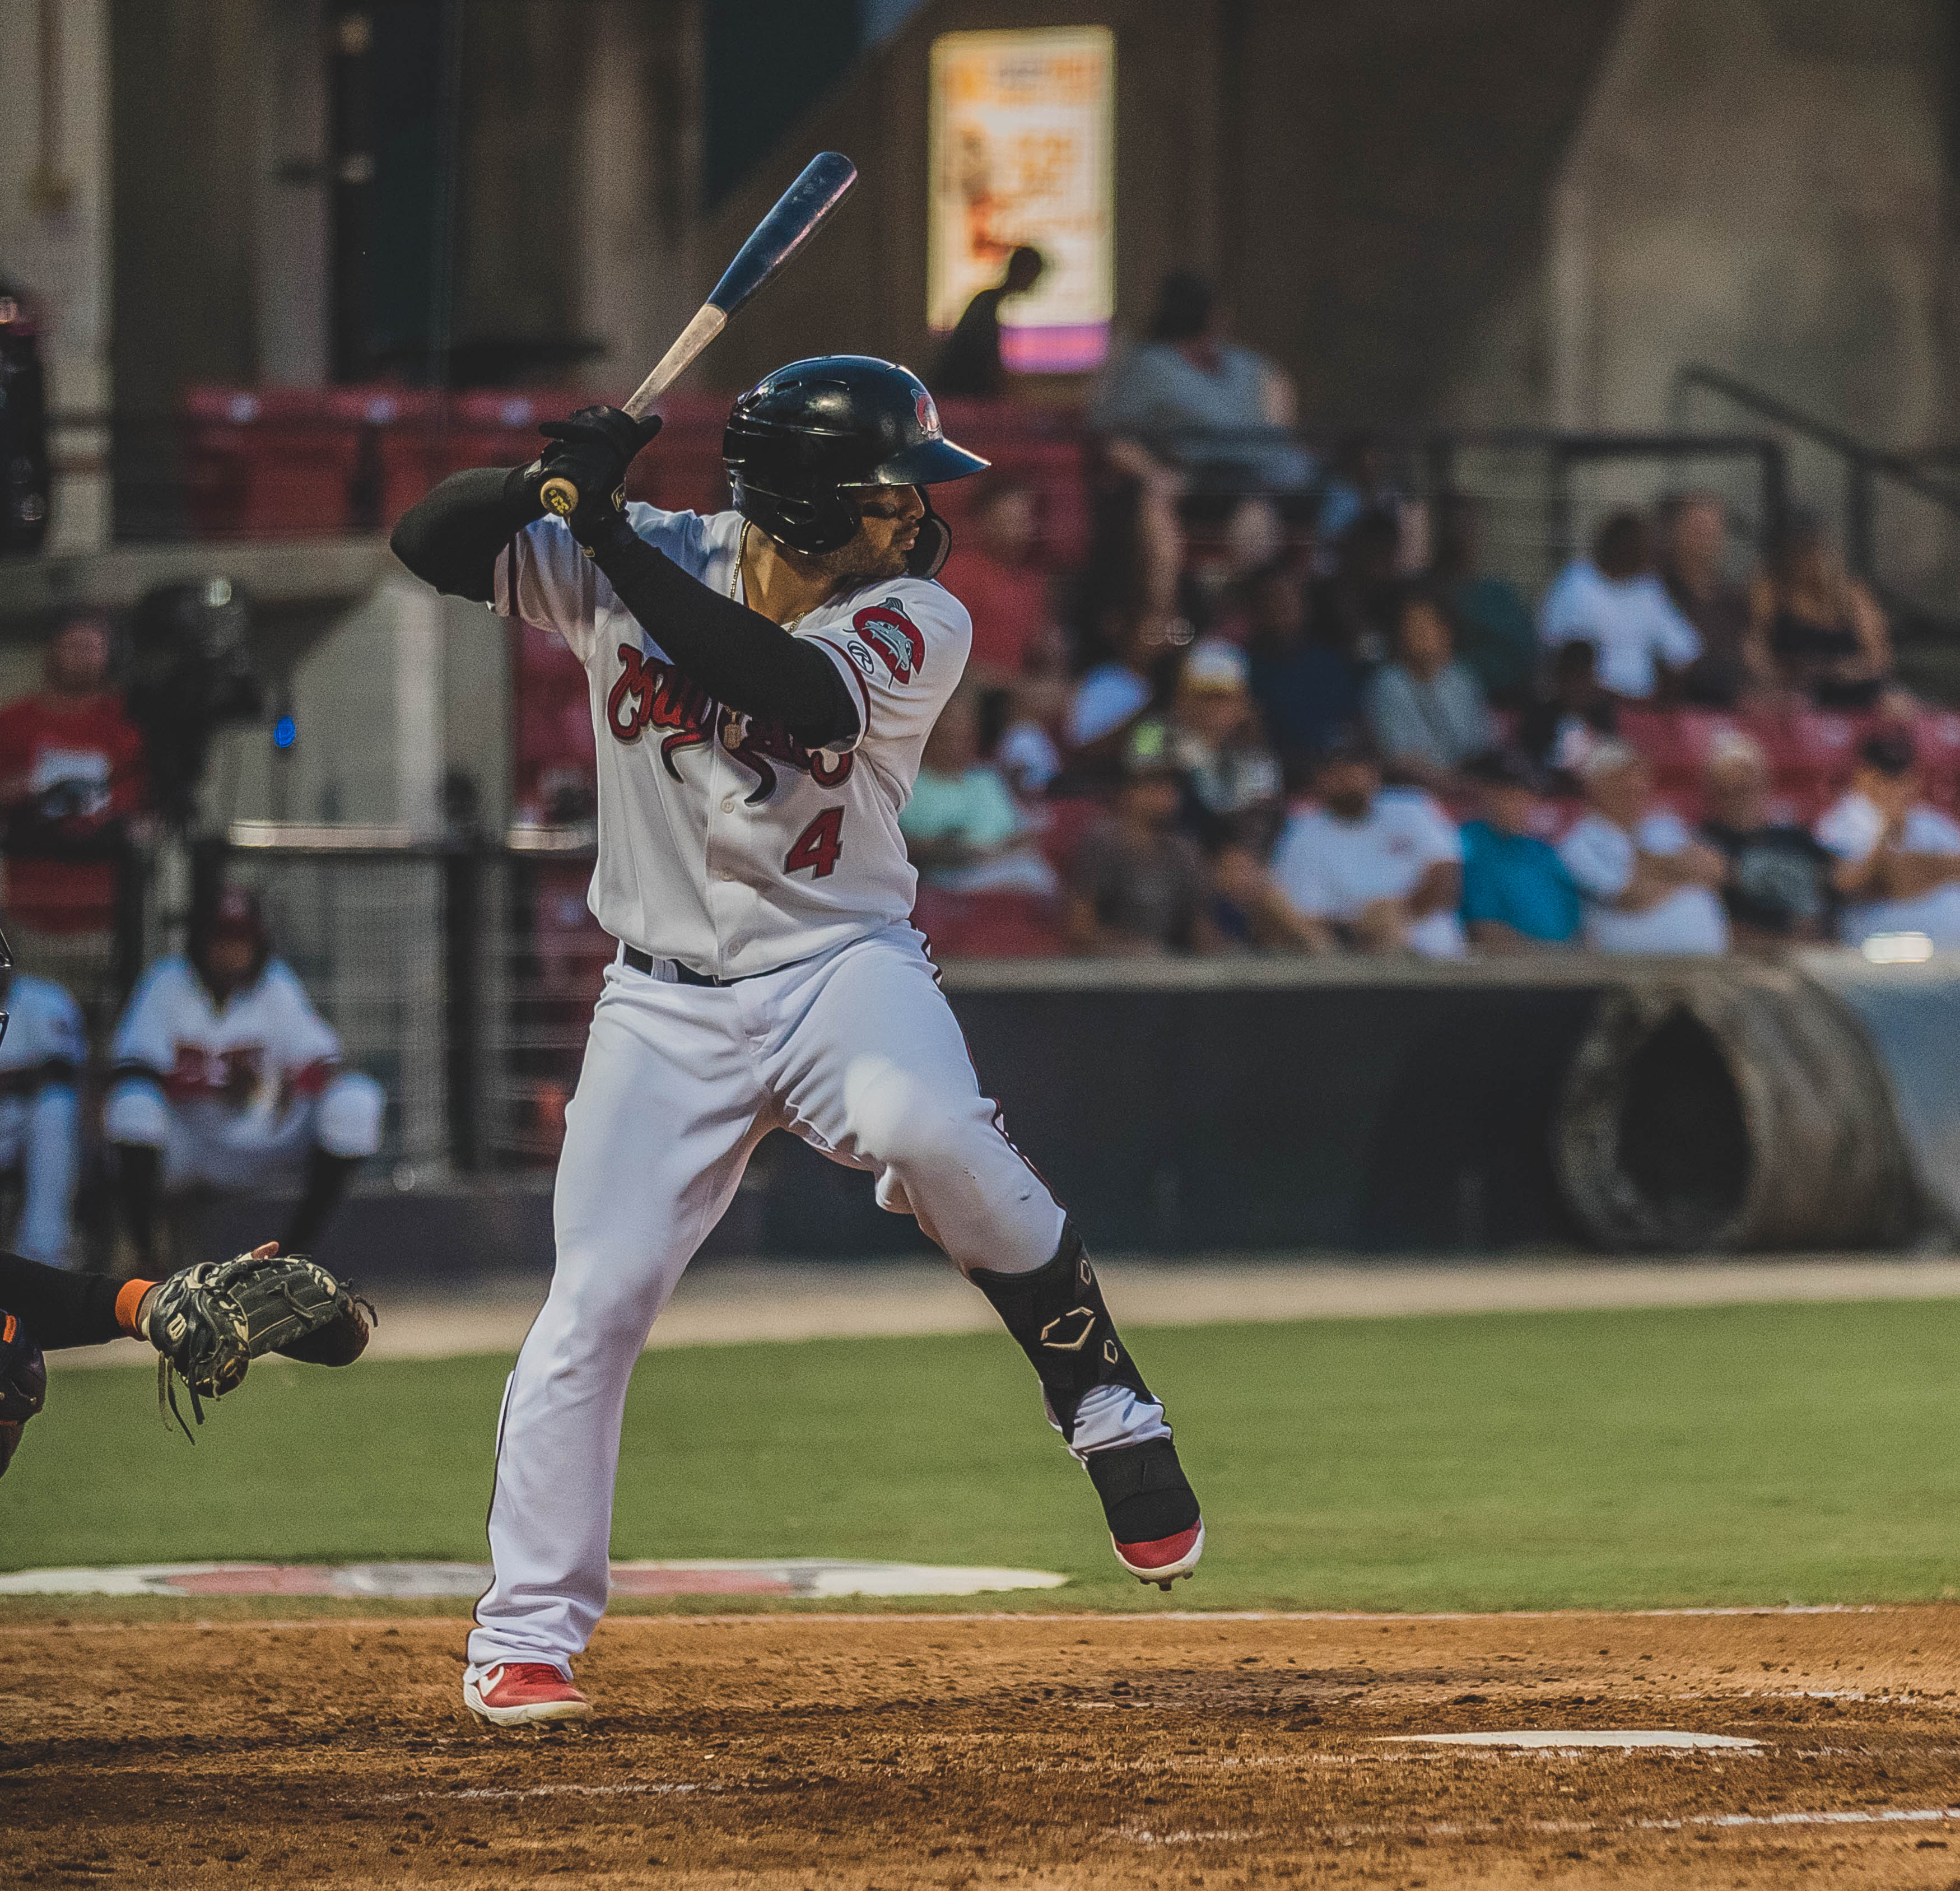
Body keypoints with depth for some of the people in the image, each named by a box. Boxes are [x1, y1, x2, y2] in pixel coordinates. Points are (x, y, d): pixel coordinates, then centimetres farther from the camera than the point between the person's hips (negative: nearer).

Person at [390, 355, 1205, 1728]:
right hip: (666, 999, 2)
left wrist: (609, 536, -34)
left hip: (843, 966, -2)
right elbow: (430, 541, -6)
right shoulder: (640, 563, -5)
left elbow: (798, 693, -31)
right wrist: (554, 484, -26)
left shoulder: (918, 625, -11)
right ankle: (525, 1639, 7)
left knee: (930, 1132, -34)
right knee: (593, 1307, -6)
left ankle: (1104, 1399, -14)